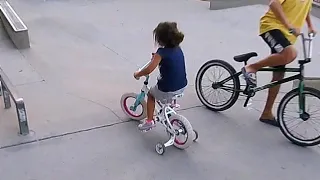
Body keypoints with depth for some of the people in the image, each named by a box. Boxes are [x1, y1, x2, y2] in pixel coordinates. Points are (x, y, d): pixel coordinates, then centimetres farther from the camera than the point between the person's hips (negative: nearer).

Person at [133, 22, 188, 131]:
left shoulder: (161, 52, -18)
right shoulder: (178, 49, 2)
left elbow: (148, 70, -22)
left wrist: (137, 74, -6)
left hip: (168, 91, -6)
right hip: (182, 87, 6)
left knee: (151, 94, 24)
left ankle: (149, 121, 26)